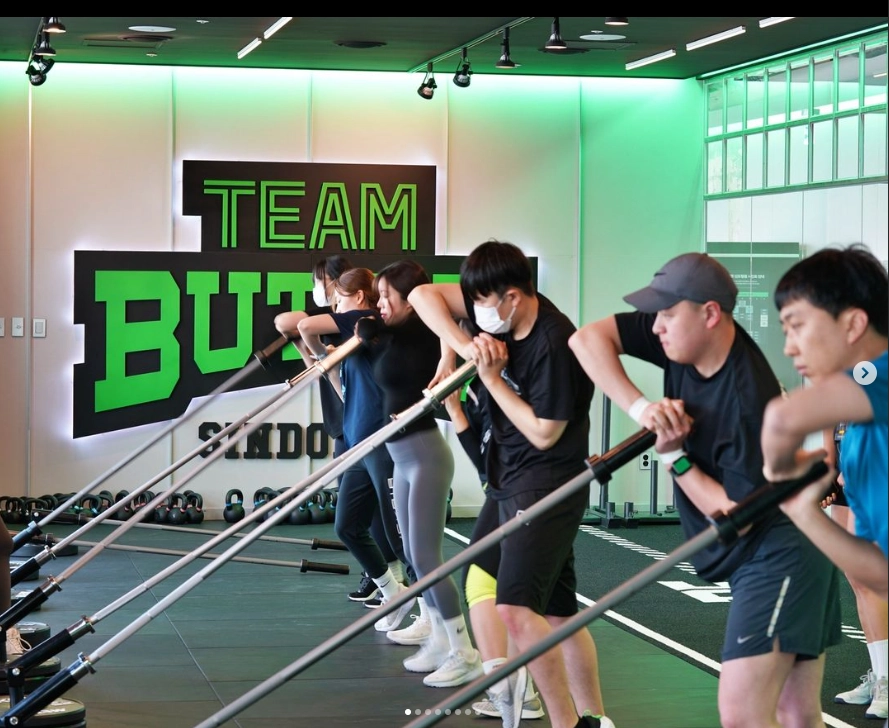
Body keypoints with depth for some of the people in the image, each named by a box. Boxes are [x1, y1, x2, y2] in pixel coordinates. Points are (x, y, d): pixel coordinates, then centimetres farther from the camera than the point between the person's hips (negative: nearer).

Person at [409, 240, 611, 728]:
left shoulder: (554, 344, -23)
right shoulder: (494, 310, -1)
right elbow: (422, 295, -2)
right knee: (557, 613, 13)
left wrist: (491, 378, -14)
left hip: (548, 484, -9)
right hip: (511, 478, 9)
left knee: (516, 609, -21)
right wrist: (462, 347, -16)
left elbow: (544, 433, -17)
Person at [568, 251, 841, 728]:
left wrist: (674, 457, -14)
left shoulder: (749, 402, -25)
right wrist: (639, 407, -15)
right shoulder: (683, 343, -4)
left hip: (778, 558, -9)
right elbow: (587, 338, -4)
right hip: (751, 559, 9)